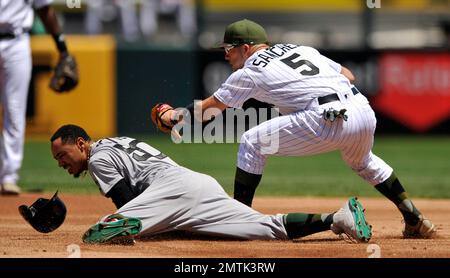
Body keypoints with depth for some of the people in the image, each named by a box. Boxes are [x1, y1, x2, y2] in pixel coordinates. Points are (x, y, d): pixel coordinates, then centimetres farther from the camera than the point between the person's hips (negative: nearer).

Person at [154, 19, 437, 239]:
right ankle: (416, 221, 32)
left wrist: (175, 115, 32)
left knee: (253, 142, 6)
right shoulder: (301, 48, 27)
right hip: (365, 111, 7)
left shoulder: (250, 72, 10)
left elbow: (208, 108, 18)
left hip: (328, 121, -7)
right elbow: (348, 75, 24)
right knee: (363, 162, 37)